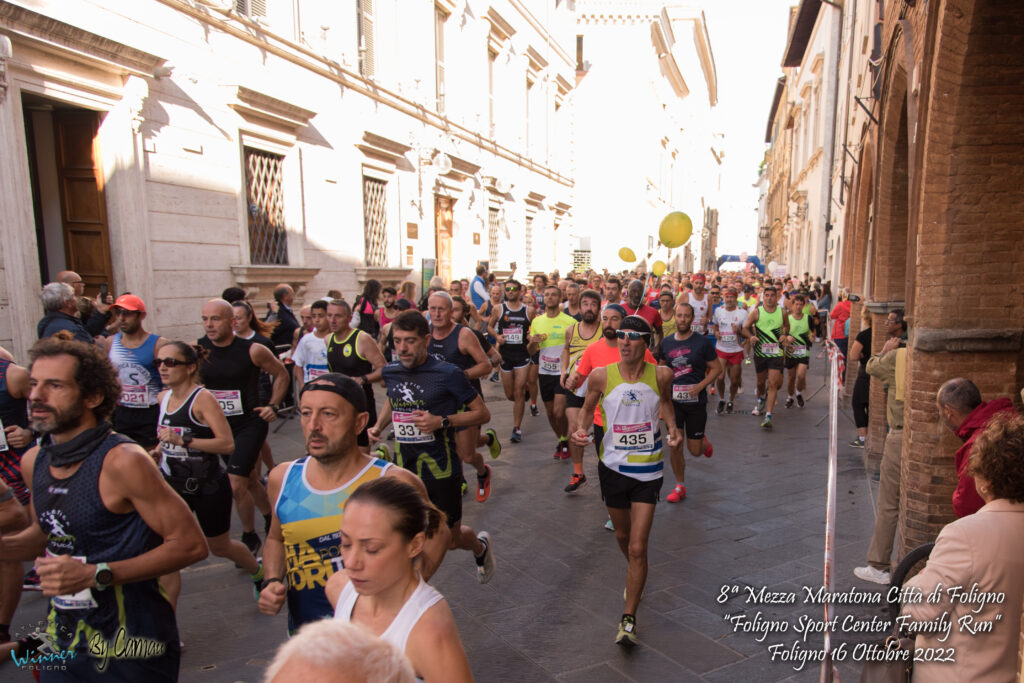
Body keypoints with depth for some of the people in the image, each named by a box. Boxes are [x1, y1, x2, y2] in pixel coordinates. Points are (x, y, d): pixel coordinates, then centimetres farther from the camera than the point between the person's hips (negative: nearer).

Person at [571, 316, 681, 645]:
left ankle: (628, 620, 9)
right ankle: (635, 576, 55)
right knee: (622, 535, 22)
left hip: (647, 470, -1)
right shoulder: (601, 375, -11)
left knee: (638, 548, -6)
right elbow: (588, 407, 5)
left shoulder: (660, 375, -9)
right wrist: (582, 428, -14)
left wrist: (672, 428, -3)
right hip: (613, 467, 2)